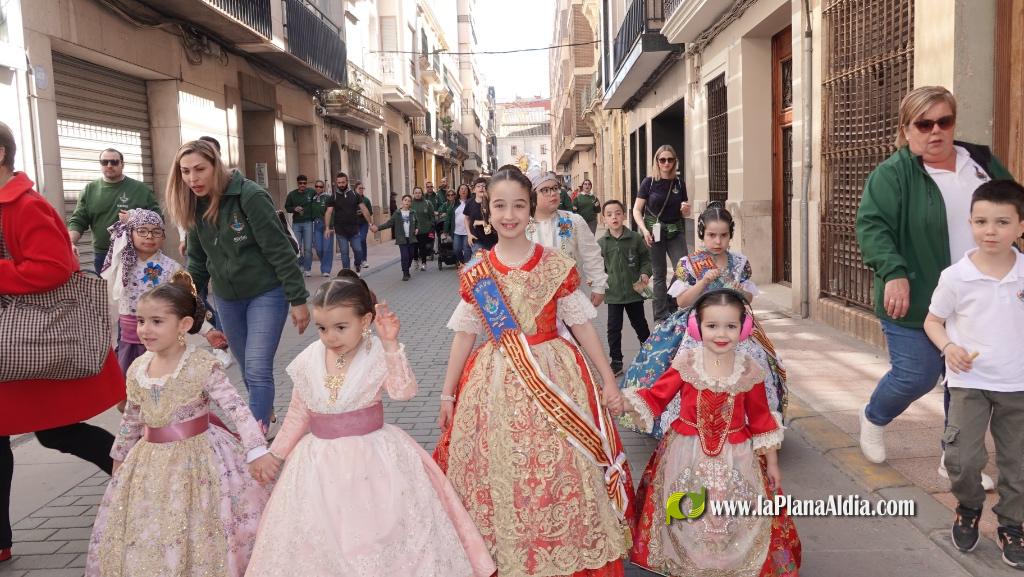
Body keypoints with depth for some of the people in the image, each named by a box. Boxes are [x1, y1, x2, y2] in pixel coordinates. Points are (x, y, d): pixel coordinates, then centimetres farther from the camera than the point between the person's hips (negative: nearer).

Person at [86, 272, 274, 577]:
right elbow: (131, 419, 16)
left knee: (197, 534, 2)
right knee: (147, 536, 14)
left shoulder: (202, 365, -17)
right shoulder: (137, 369, 2)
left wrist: (256, 450, -34)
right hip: (151, 461, 6)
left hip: (196, 457, -5)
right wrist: (119, 457, 24)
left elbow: (237, 409, -23)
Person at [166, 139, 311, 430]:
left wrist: (298, 300, -18)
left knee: (258, 369, -11)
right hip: (227, 298, 6)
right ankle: (265, 414, 37)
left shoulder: (250, 196, -19)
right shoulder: (196, 206, 1)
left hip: (266, 293, -6)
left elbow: (280, 251, -18)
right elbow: (198, 261, 11)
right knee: (248, 369, 16)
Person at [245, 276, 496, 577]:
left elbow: (403, 391, -27)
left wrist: (390, 344, -32)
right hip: (322, 462, 4)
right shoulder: (308, 361, -1)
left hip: (373, 457, -3)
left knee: (383, 530, 0)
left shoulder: (378, 354, -11)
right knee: (320, 535, 9)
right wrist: (277, 453, 17)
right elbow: (298, 415, 11)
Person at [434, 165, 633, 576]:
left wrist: (608, 380, 2)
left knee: (559, 472, 4)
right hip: (496, 384, 1)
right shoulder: (475, 274, 1)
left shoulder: (558, 267, -3)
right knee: (499, 477, 8)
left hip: (554, 377, -1)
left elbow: (582, 325, 2)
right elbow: (464, 335, 7)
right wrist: (448, 394, 10)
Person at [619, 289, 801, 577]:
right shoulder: (686, 364, -11)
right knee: (686, 520, 13)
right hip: (687, 454, 0)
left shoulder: (749, 372, -8)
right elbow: (656, 397, -6)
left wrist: (772, 464, 7)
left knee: (734, 521, 10)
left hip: (735, 458, 0)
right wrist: (625, 403, -23)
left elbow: (761, 420, 1)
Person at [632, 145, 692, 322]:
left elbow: (685, 213, 15)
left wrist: (686, 210, -9)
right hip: (655, 231, -3)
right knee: (660, 274, 4)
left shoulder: (679, 184, 6)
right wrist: (644, 230, -17)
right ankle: (661, 316, 12)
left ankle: (671, 307, 12)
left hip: (676, 231, 3)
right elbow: (637, 210, -3)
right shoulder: (649, 182, -3)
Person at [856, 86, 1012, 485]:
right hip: (917, 302, -5)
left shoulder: (983, 162, 9)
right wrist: (894, 273, -31)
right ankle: (873, 418, 31)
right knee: (916, 376, -1)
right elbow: (871, 224, -18)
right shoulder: (893, 174, -9)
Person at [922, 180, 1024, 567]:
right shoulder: (955, 277, -11)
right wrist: (948, 347, -18)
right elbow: (932, 321, 0)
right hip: (969, 381, -2)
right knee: (962, 458, -5)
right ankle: (968, 509, 25)